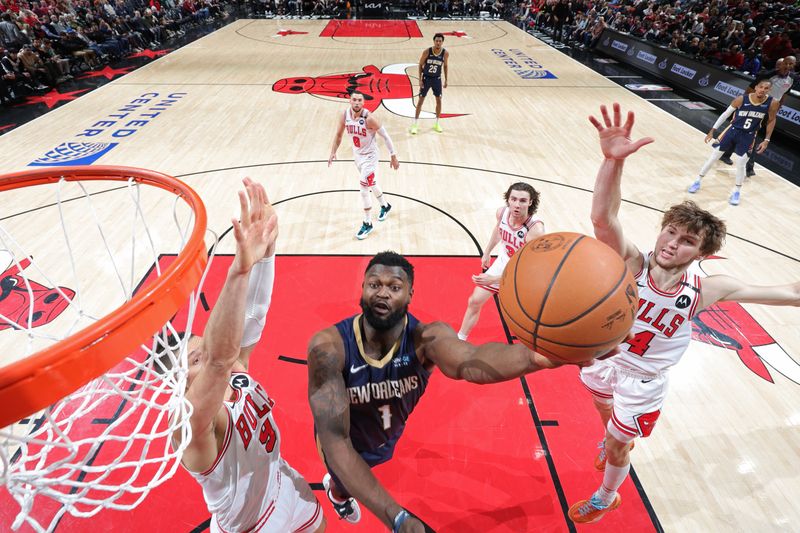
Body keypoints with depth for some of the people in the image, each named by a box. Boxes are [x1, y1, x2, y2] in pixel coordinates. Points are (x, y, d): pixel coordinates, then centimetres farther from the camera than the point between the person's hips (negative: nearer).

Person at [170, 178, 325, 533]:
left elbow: (253, 316, -29)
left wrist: (266, 247, -43)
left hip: (281, 482, 5)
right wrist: (240, 268, -68)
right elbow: (220, 358, -55)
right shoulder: (188, 424, -36)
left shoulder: (237, 373, -19)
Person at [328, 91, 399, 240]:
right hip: (357, 155, 7)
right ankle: (385, 206, 49)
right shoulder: (345, 114, -9)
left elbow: (385, 136, -18)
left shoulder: (369, 118, -26)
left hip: (369, 156, -7)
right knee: (371, 184, 24)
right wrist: (333, 152, 1)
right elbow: (339, 134, 6)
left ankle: (367, 224, 6)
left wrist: (393, 157, -16)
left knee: (364, 190, -10)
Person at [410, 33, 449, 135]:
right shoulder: (427, 52, -17)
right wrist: (420, 79, -11)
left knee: (439, 100, 5)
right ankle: (415, 125, 7)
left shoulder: (445, 53, -11)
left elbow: (445, 66, 6)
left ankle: (436, 124, 21)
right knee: (420, 101, 0)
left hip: (437, 79, 2)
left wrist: (446, 80, 5)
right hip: (426, 78, -2)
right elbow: (420, 65, -6)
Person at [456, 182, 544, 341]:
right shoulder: (502, 212, -20)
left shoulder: (535, 229, -37)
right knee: (474, 301, 11)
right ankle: (459, 340, 31)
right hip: (503, 262, 5)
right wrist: (487, 252, 17)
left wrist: (493, 279, -42)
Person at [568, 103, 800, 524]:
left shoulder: (705, 290, -24)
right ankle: (614, 441, 69)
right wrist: (614, 160, -64)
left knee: (617, 447, 18)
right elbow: (602, 218, -49)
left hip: (642, 382, -1)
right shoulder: (631, 264, -29)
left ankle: (606, 499, 50)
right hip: (604, 358, 1)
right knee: (604, 409, 32)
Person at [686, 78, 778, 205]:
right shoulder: (741, 99, -17)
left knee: (740, 164, 0)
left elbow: (771, 121, 1)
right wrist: (713, 130, -2)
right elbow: (726, 114, -4)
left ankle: (737, 191, 19)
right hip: (733, 130, 0)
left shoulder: (772, 103, -14)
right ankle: (698, 180, 18)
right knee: (714, 156, 1)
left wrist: (766, 140, -3)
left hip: (748, 136, 0)